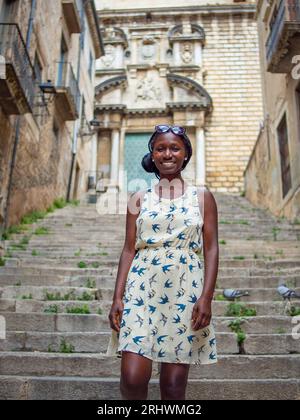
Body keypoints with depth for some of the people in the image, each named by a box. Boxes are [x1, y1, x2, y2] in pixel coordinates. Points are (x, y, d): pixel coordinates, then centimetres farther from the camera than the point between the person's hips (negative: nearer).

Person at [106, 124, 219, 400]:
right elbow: (129, 249, 8)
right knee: (133, 377, -9)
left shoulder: (202, 197, 8)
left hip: (185, 290, 0)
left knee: (174, 382, 3)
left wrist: (207, 297, -7)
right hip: (142, 287, 1)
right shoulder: (139, 199, 11)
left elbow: (211, 249, 4)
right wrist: (117, 297, 0)